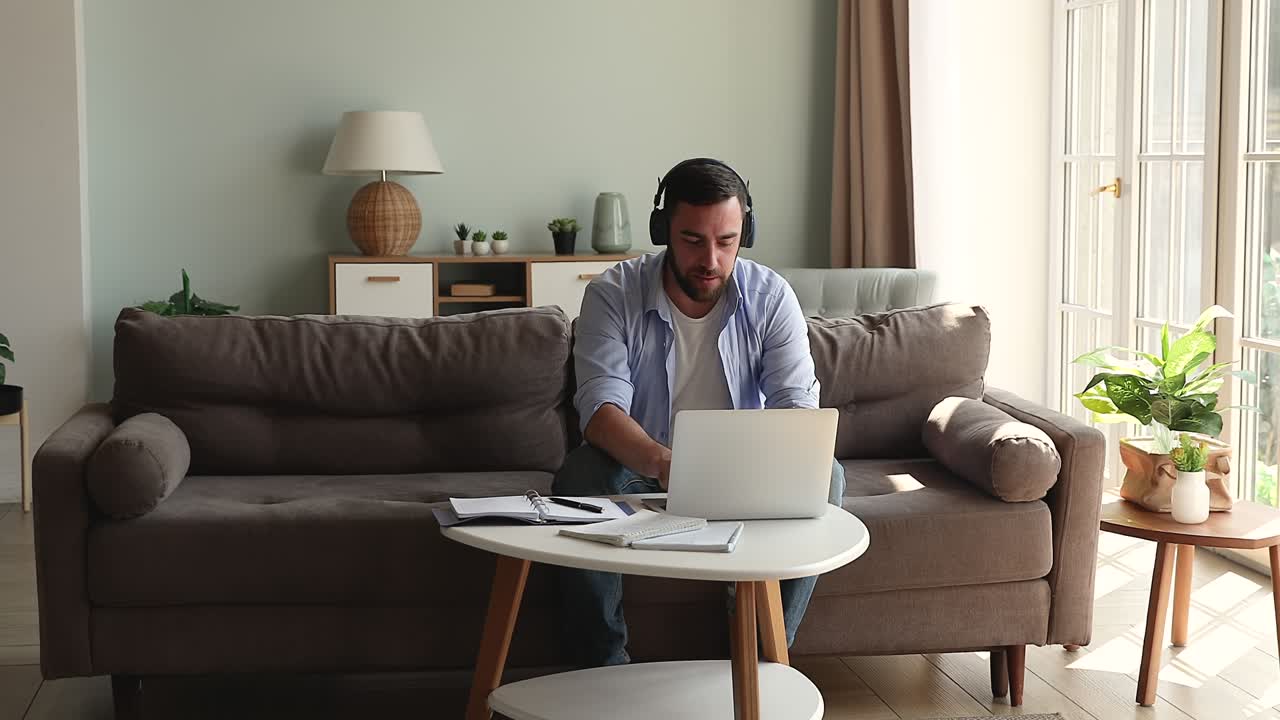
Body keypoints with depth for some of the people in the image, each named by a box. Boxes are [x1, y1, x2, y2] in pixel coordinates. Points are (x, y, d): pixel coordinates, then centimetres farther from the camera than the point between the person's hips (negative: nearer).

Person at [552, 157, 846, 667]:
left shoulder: (770, 296, -8)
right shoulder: (612, 295, -14)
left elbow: (797, 401, -16)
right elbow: (601, 405, -25)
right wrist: (662, 463, -47)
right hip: (639, 465, -2)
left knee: (823, 476, -25)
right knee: (579, 478, -33)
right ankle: (605, 668, -21)